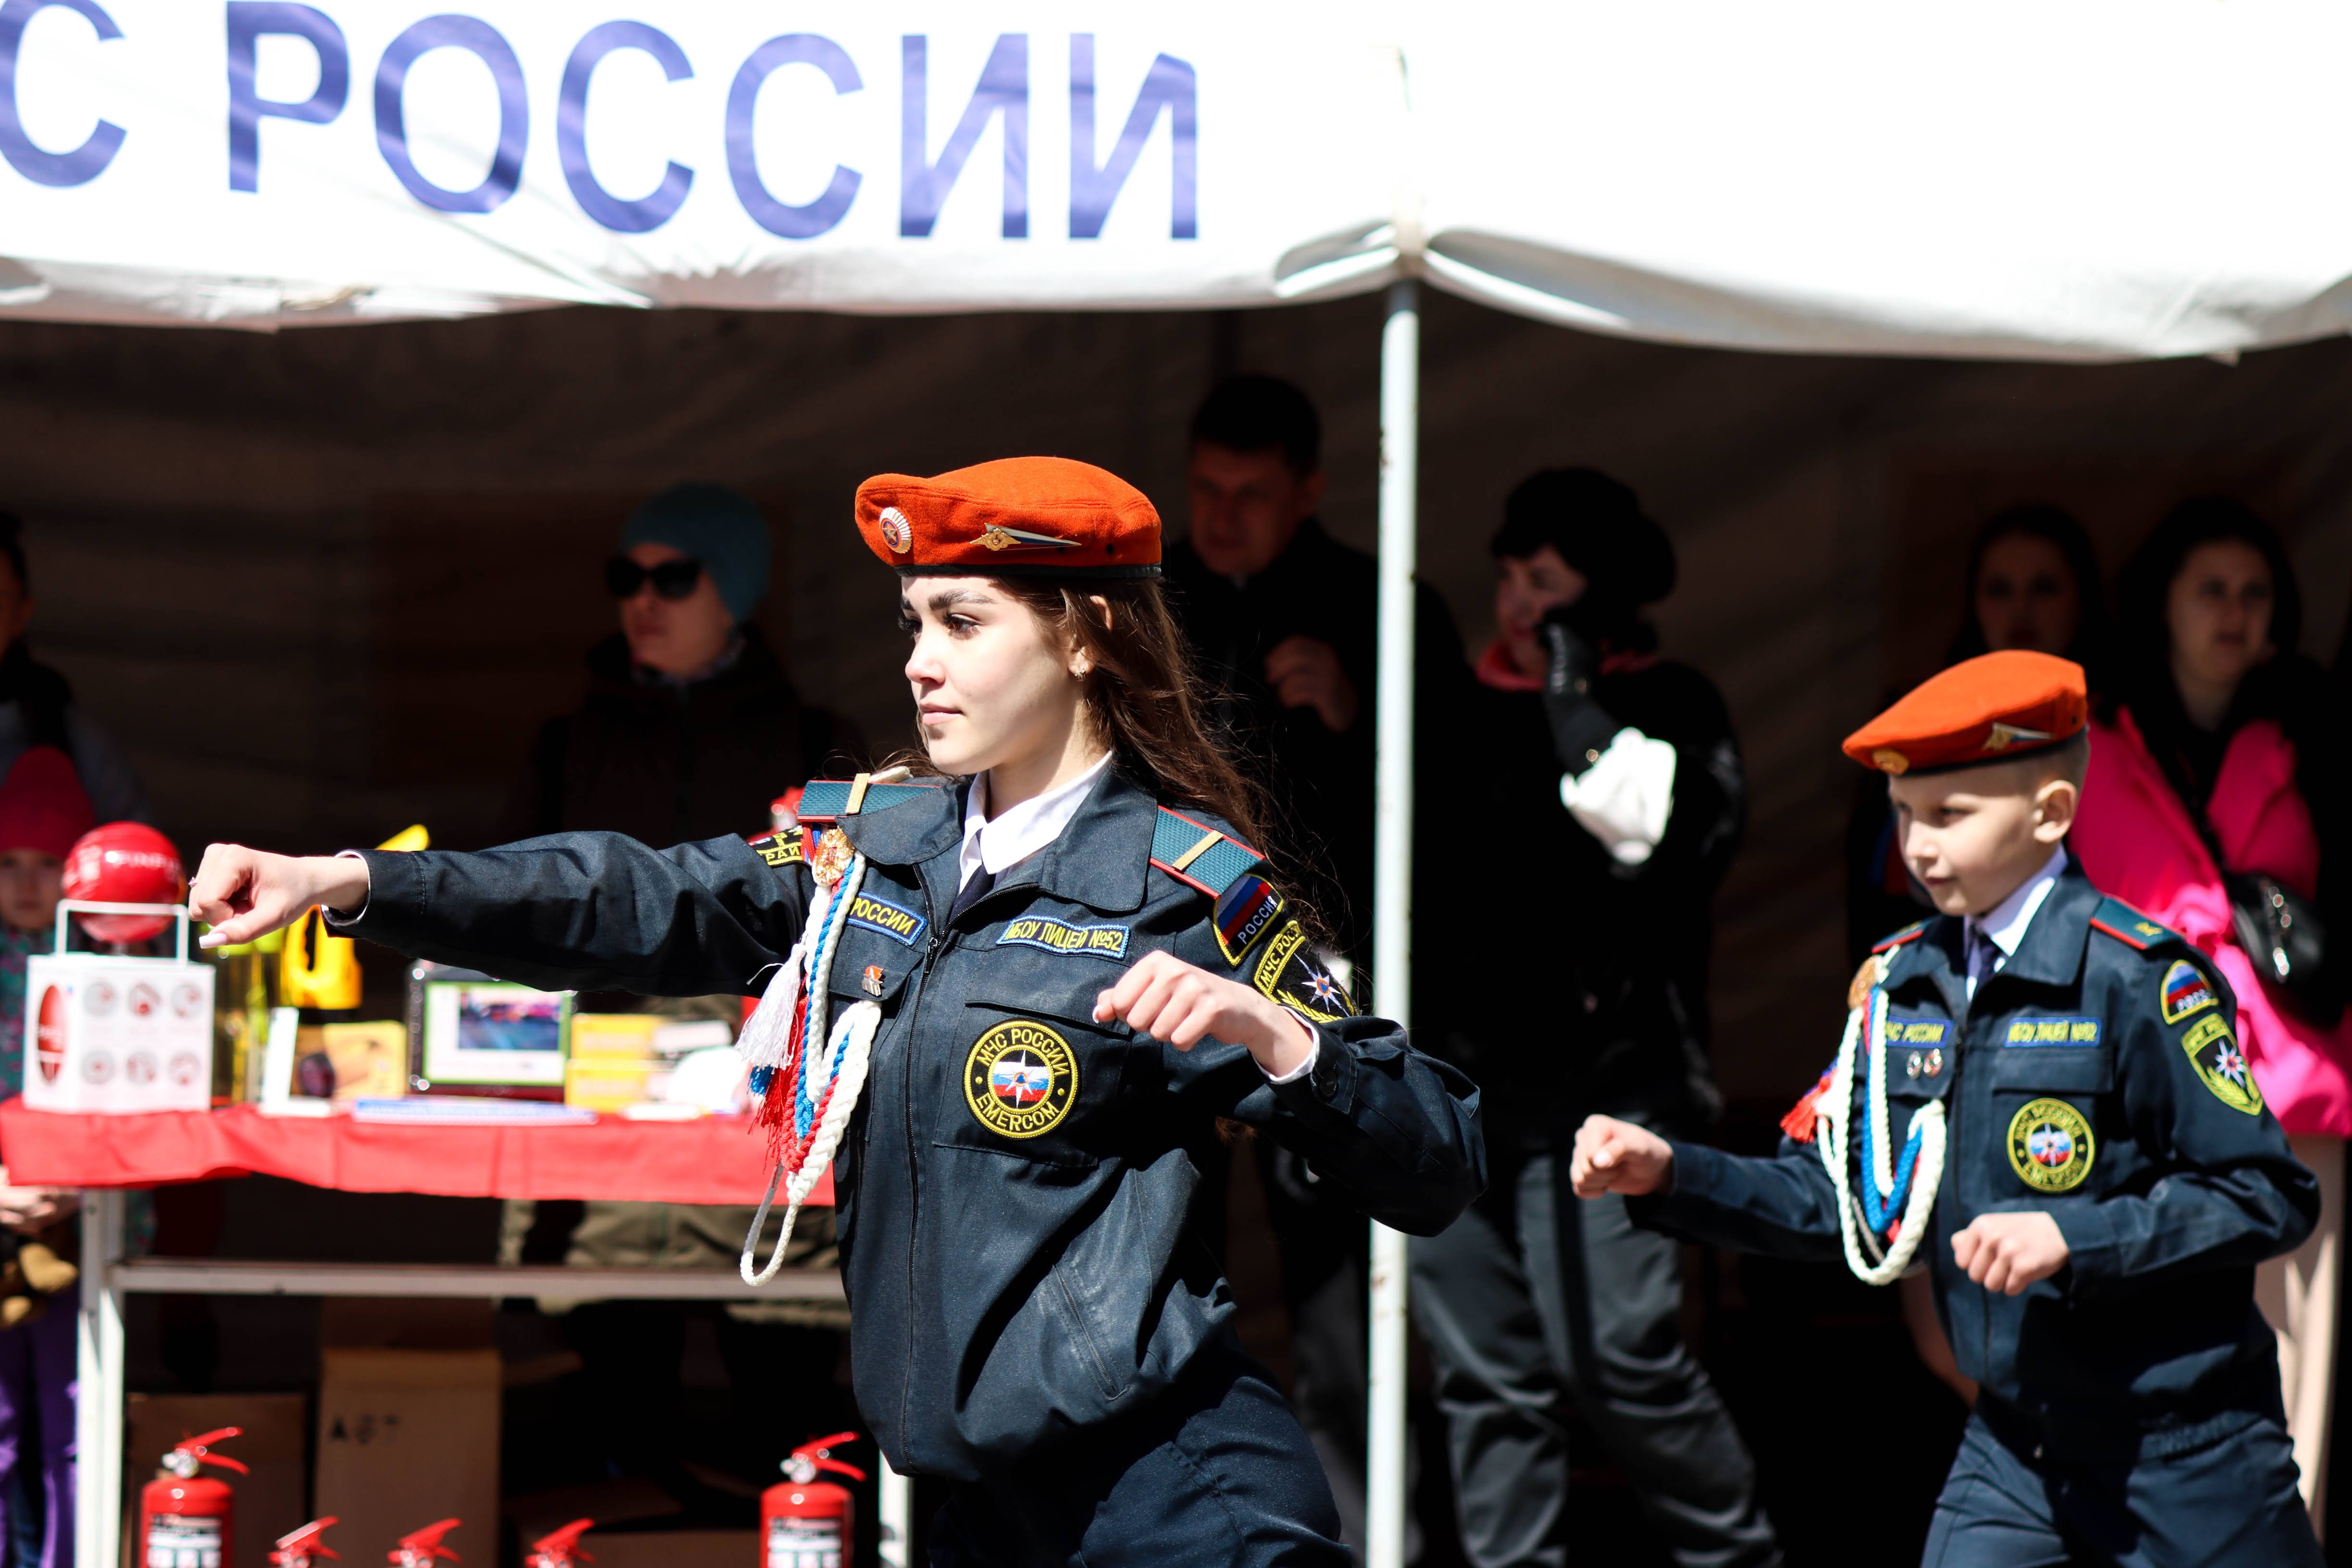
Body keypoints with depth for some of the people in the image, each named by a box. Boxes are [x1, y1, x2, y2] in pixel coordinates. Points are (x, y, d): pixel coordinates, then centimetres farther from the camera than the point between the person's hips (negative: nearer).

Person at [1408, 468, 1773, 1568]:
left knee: (1620, 1355, -13)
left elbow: (1659, 837, -19)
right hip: (1468, 1089, 6)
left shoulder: (1668, 709, 1)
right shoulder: (1479, 713, 17)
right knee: (1487, 1376, 4)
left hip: (1604, 1088, -6)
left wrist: (1574, 694, -12)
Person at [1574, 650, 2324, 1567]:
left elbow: (2271, 1197, -16)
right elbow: (1832, 1198, 10)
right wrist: (1667, 1173, -4)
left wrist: (2073, 1239, -24)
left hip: (2182, 1456, -5)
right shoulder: (1899, 984, 6)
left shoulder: (2140, 980, -14)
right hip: (2012, 1449, 5)